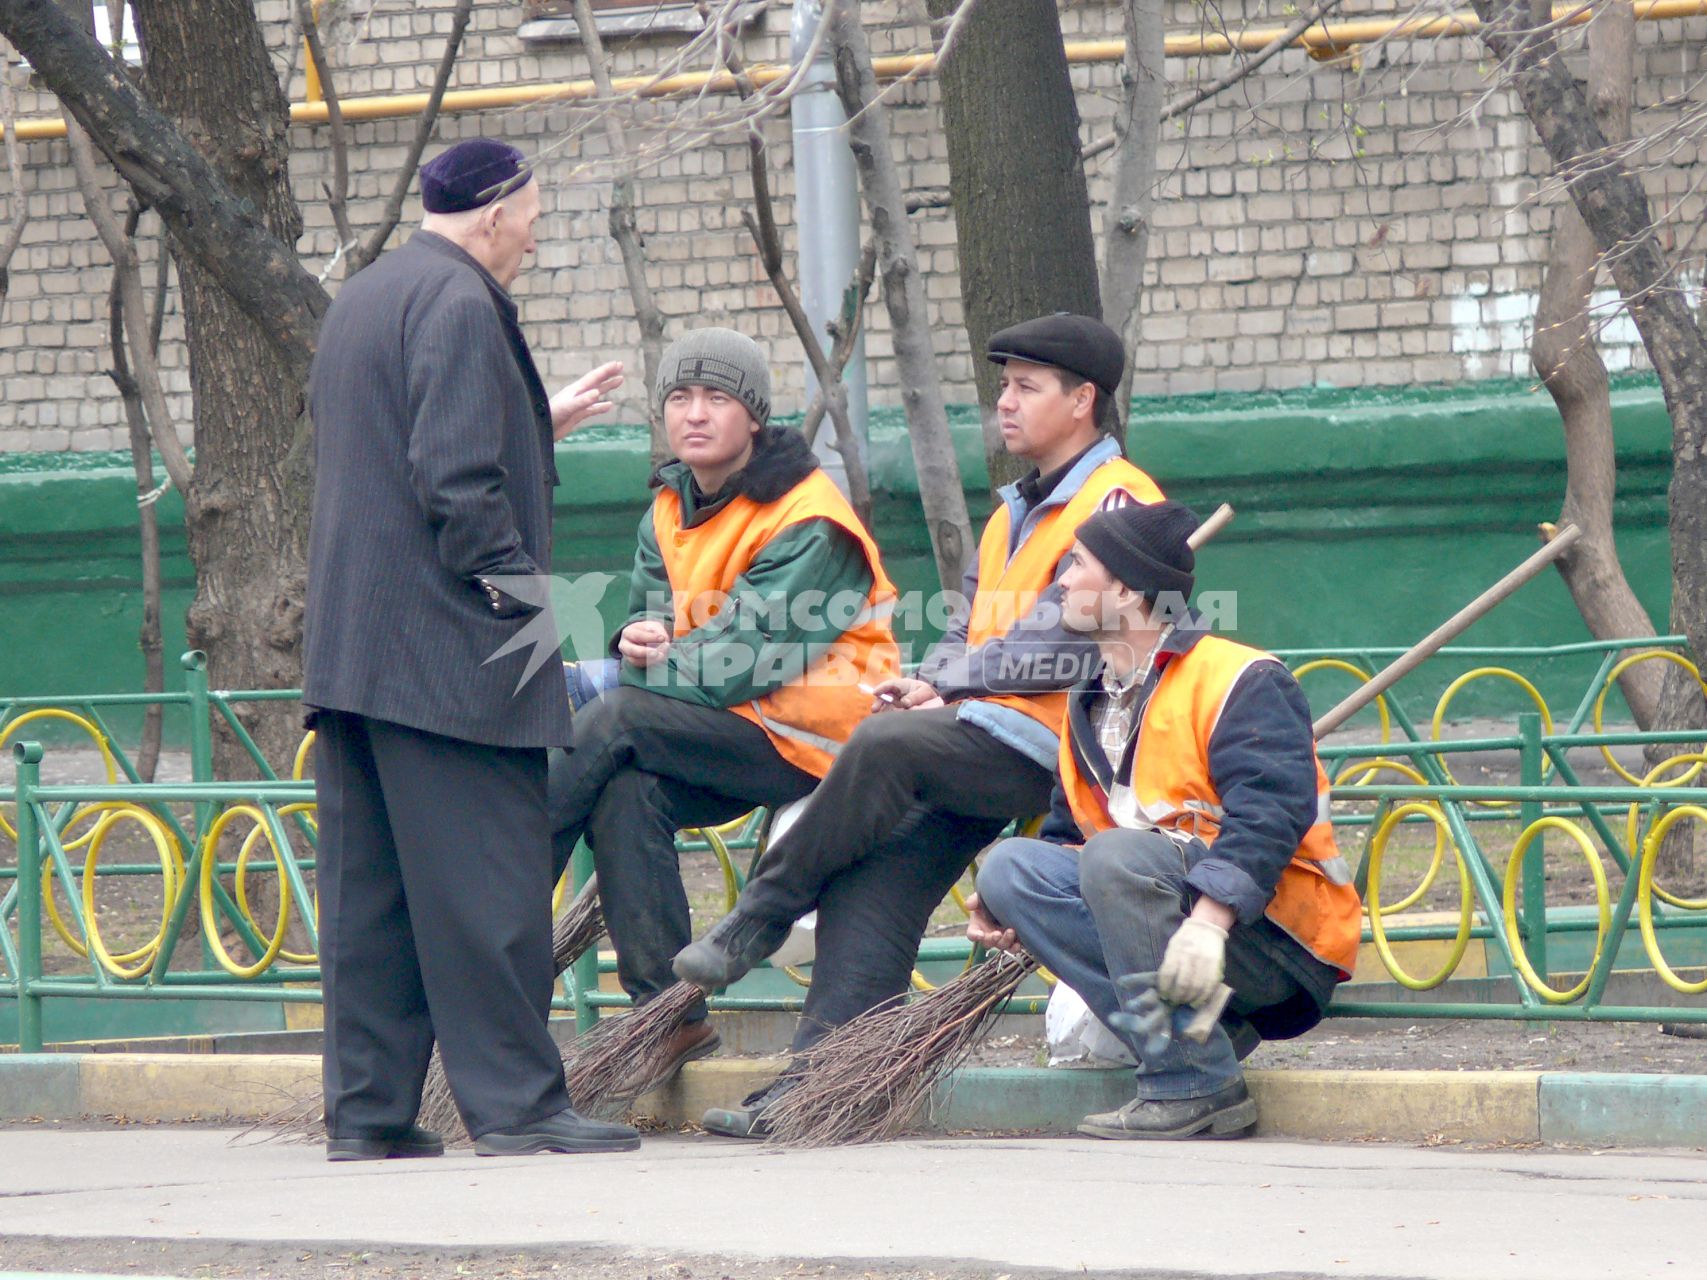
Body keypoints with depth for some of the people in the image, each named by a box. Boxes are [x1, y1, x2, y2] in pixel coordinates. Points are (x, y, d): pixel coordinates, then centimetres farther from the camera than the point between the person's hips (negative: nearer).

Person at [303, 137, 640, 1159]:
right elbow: (457, 480, -20)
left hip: (352, 644, 9)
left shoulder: (361, 301, 19)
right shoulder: (460, 304, -12)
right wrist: (519, 588, -13)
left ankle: (369, 1106, 9)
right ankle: (516, 1102, -6)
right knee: (486, 874, -7)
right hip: (448, 651, -9)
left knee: (369, 881, 8)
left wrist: (540, 425, 32)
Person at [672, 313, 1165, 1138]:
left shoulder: (1118, 504, -5)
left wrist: (945, 683, -11)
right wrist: (931, 685, 1)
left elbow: (1068, 648, -15)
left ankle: (755, 924, -18)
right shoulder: (1015, 512, 25)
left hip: (1046, 743, -8)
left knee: (885, 746, -30)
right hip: (983, 738, 8)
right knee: (875, 869, -12)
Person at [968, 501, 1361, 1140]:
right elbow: (1066, 833, 19)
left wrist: (1209, 918, -36)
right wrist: (1011, 906, -3)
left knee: (1117, 856, -32)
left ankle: (1197, 1086, -27)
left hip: (1280, 940, -8)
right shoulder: (1090, 707, 19)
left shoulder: (1240, 679, -8)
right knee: (1010, 865, -11)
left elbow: (1270, 810, -22)